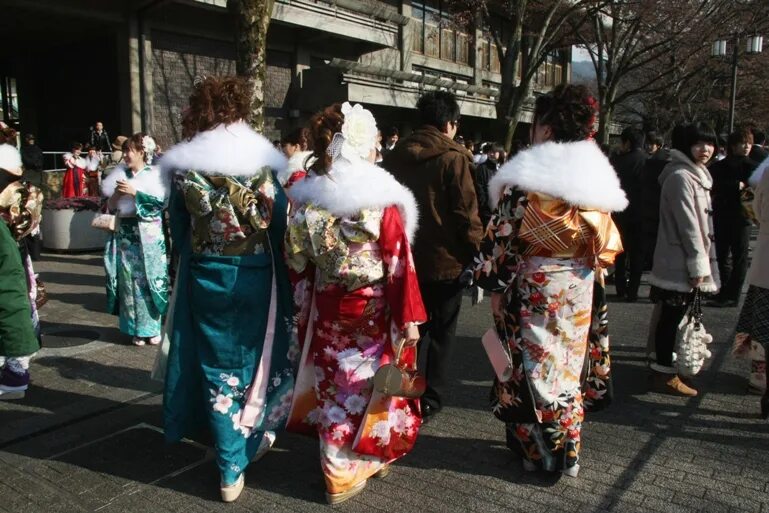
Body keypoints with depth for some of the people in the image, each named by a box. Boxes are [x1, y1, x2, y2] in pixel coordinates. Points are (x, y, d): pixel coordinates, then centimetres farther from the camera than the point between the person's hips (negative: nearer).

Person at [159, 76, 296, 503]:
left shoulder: (183, 166, -4)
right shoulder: (263, 162, -9)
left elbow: (179, 228, 3)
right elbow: (278, 224, -7)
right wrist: (282, 284, 4)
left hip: (205, 279, 1)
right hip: (255, 279, -1)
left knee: (217, 368, 11)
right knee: (253, 360, 18)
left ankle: (230, 470, 19)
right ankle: (253, 437, 33)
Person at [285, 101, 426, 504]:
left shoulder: (306, 198, -5)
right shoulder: (382, 200, -16)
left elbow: (297, 261, 1)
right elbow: (400, 263, -14)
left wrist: (303, 307, 13)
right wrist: (409, 317, -8)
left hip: (327, 309, 3)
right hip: (374, 310, -3)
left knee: (333, 385, 15)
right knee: (369, 382, 15)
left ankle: (340, 473, 31)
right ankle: (372, 457, 34)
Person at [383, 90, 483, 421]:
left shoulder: (396, 155, 4)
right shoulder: (453, 159, -14)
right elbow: (466, 213, -17)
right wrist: (477, 252, -6)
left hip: (406, 257, 5)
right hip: (445, 260, -5)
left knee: (414, 327, 18)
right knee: (441, 332, 11)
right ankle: (431, 399, 16)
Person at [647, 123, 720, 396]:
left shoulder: (696, 175, 18)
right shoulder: (680, 177, -16)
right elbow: (688, 224, -19)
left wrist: (702, 261, 19)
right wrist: (698, 265, -17)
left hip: (680, 263, 10)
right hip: (680, 264, -10)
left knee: (669, 316, 15)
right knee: (672, 316, -3)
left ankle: (662, 364, 25)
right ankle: (665, 373, 6)